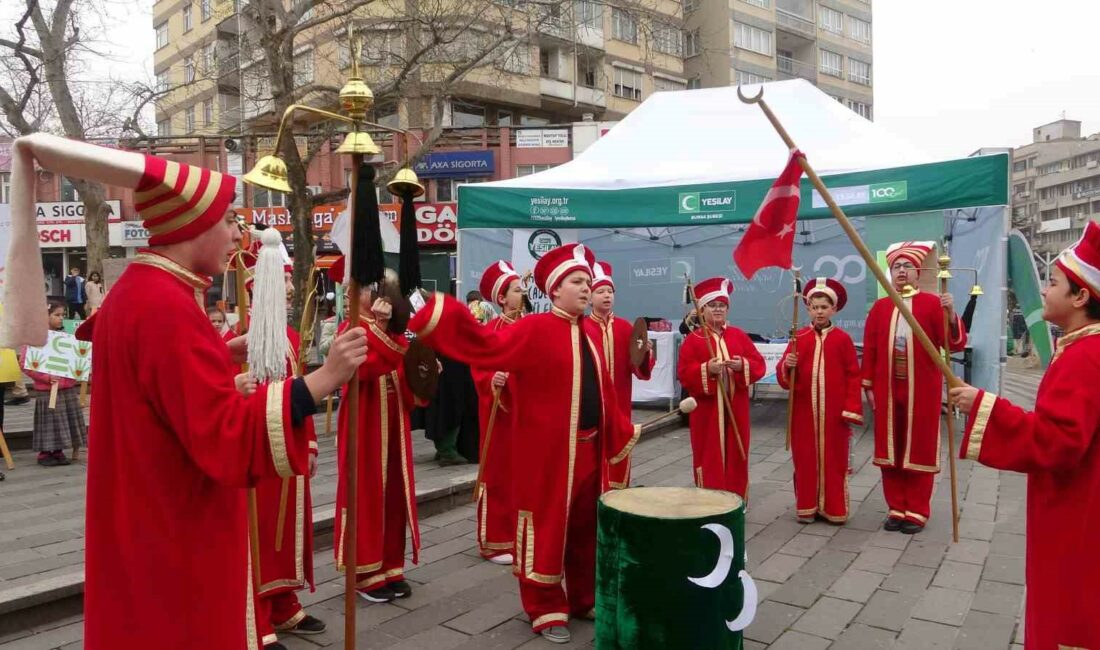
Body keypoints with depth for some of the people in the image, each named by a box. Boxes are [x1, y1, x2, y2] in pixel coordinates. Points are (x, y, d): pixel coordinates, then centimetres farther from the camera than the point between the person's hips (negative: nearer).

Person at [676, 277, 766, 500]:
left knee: (736, 456, 9)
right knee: (709, 458, 2)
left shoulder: (739, 336, 8)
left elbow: (759, 364, 4)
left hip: (735, 409, 3)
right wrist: (706, 369, -24)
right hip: (706, 410, -3)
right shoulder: (693, 339, -2)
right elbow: (684, 373, -9)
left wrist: (743, 366, -15)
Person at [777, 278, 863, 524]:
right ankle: (807, 507, 18)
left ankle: (834, 509, 18)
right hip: (804, 410, 1)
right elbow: (784, 375, 1)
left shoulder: (843, 339, -1)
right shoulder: (799, 337, 3)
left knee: (834, 459, 7)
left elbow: (853, 375, 0)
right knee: (805, 458, 6)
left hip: (834, 411, -1)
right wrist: (787, 365, -22)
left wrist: (851, 408, -5)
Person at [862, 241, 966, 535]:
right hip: (887, 389, 3)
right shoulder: (880, 307, 7)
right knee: (890, 448, 8)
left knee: (919, 449, 5)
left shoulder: (932, 303, -1)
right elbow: (870, 349, 7)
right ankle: (896, 509, 20)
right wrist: (868, 386, 4)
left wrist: (950, 313, -26)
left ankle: (917, 511, 16)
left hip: (921, 390, -3)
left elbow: (956, 344, -10)